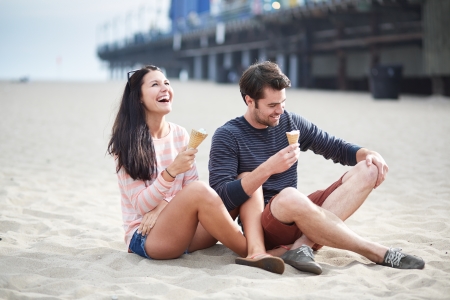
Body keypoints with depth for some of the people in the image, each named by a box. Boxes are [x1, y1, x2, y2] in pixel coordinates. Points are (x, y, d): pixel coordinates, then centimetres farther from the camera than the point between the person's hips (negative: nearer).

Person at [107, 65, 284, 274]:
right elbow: (141, 205, -12)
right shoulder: (127, 143, -7)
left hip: (183, 229, 6)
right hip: (145, 238, -6)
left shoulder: (180, 135, 8)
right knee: (199, 190, -33)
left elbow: (190, 186, 5)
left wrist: (164, 205, -15)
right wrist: (171, 171, -27)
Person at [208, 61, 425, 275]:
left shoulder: (290, 122, 8)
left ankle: (303, 243, -28)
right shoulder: (227, 136, -6)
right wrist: (267, 168, -29)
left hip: (300, 215, 6)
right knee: (289, 196, -40)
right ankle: (381, 254, -24)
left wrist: (368, 154, -7)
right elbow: (221, 198, -17)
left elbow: (336, 147, 15)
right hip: (264, 228, -6)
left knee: (367, 170, -8)